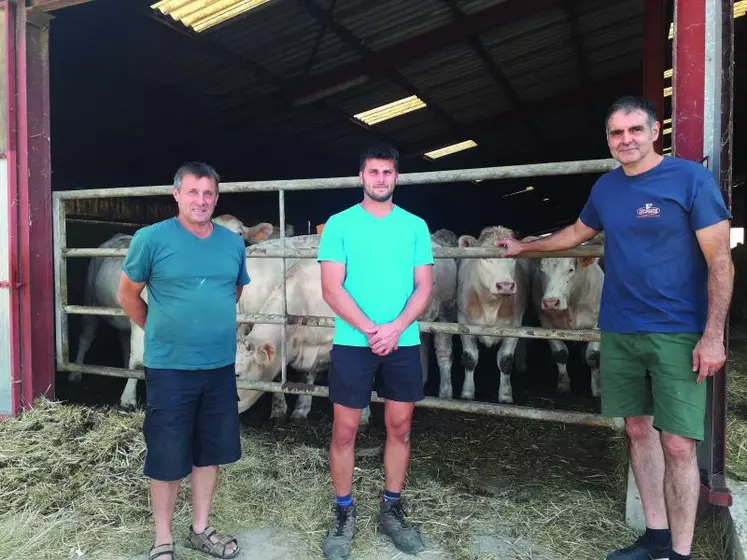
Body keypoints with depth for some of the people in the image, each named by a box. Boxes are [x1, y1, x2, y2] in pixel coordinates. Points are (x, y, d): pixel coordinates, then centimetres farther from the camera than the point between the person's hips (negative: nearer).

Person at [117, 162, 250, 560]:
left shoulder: (233, 242, 3)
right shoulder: (152, 238, -9)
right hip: (169, 367, -4)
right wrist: (161, 332, 6)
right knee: (167, 457, 7)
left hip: (220, 366, 4)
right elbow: (128, 296, 0)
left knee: (210, 452, 14)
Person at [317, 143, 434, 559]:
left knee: (400, 427, 11)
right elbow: (332, 290, -7)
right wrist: (371, 330, -16)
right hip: (352, 343, -2)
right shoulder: (339, 224, -1)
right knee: (345, 430, 4)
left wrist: (395, 328, -14)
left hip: (404, 343, 3)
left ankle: (392, 510, 29)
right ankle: (345, 514, 23)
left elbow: (425, 288, 1)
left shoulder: (415, 226, 5)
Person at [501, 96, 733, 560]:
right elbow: (578, 233, 27)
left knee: (677, 444, -2)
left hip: (677, 334, -5)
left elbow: (720, 262, -9)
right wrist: (525, 246, 36)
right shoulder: (606, 188, 8)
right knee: (639, 430, 12)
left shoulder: (691, 178, -8)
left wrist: (713, 335, -15)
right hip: (618, 331, 5)